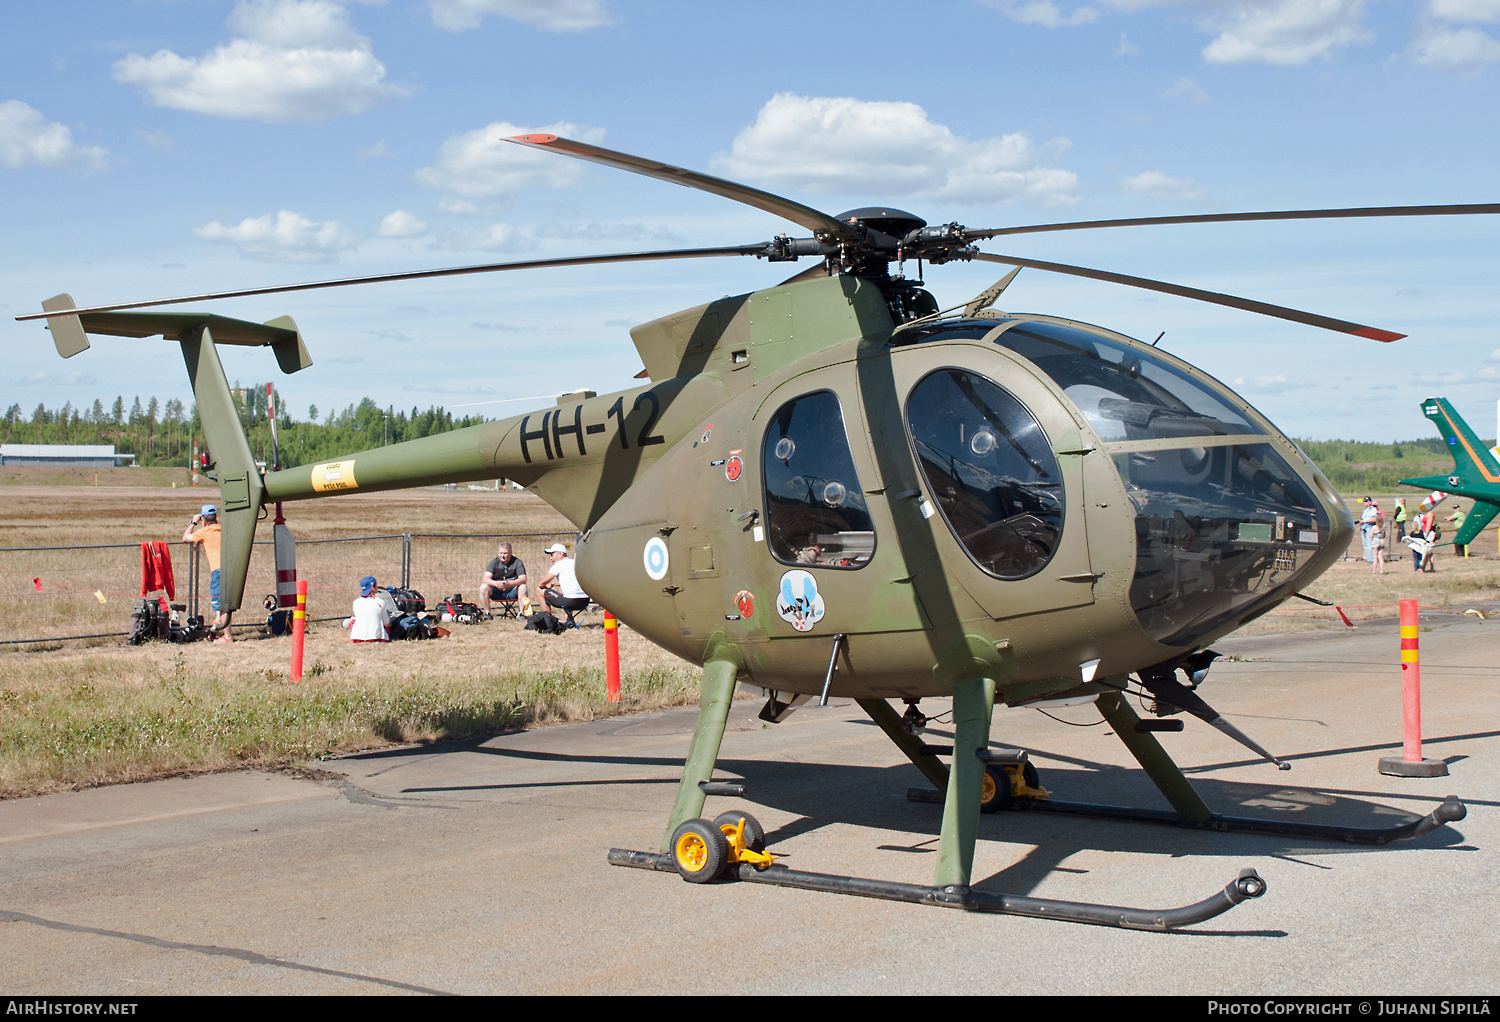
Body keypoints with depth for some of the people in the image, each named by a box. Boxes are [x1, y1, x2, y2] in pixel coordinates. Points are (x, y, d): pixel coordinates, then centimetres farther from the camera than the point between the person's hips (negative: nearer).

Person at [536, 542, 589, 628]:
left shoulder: (559, 564, 0)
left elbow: (541, 584, 1)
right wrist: (553, 584, 38)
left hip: (571, 601, -8)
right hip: (585, 601, 8)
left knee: (540, 590, 9)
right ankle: (570, 620, 26)